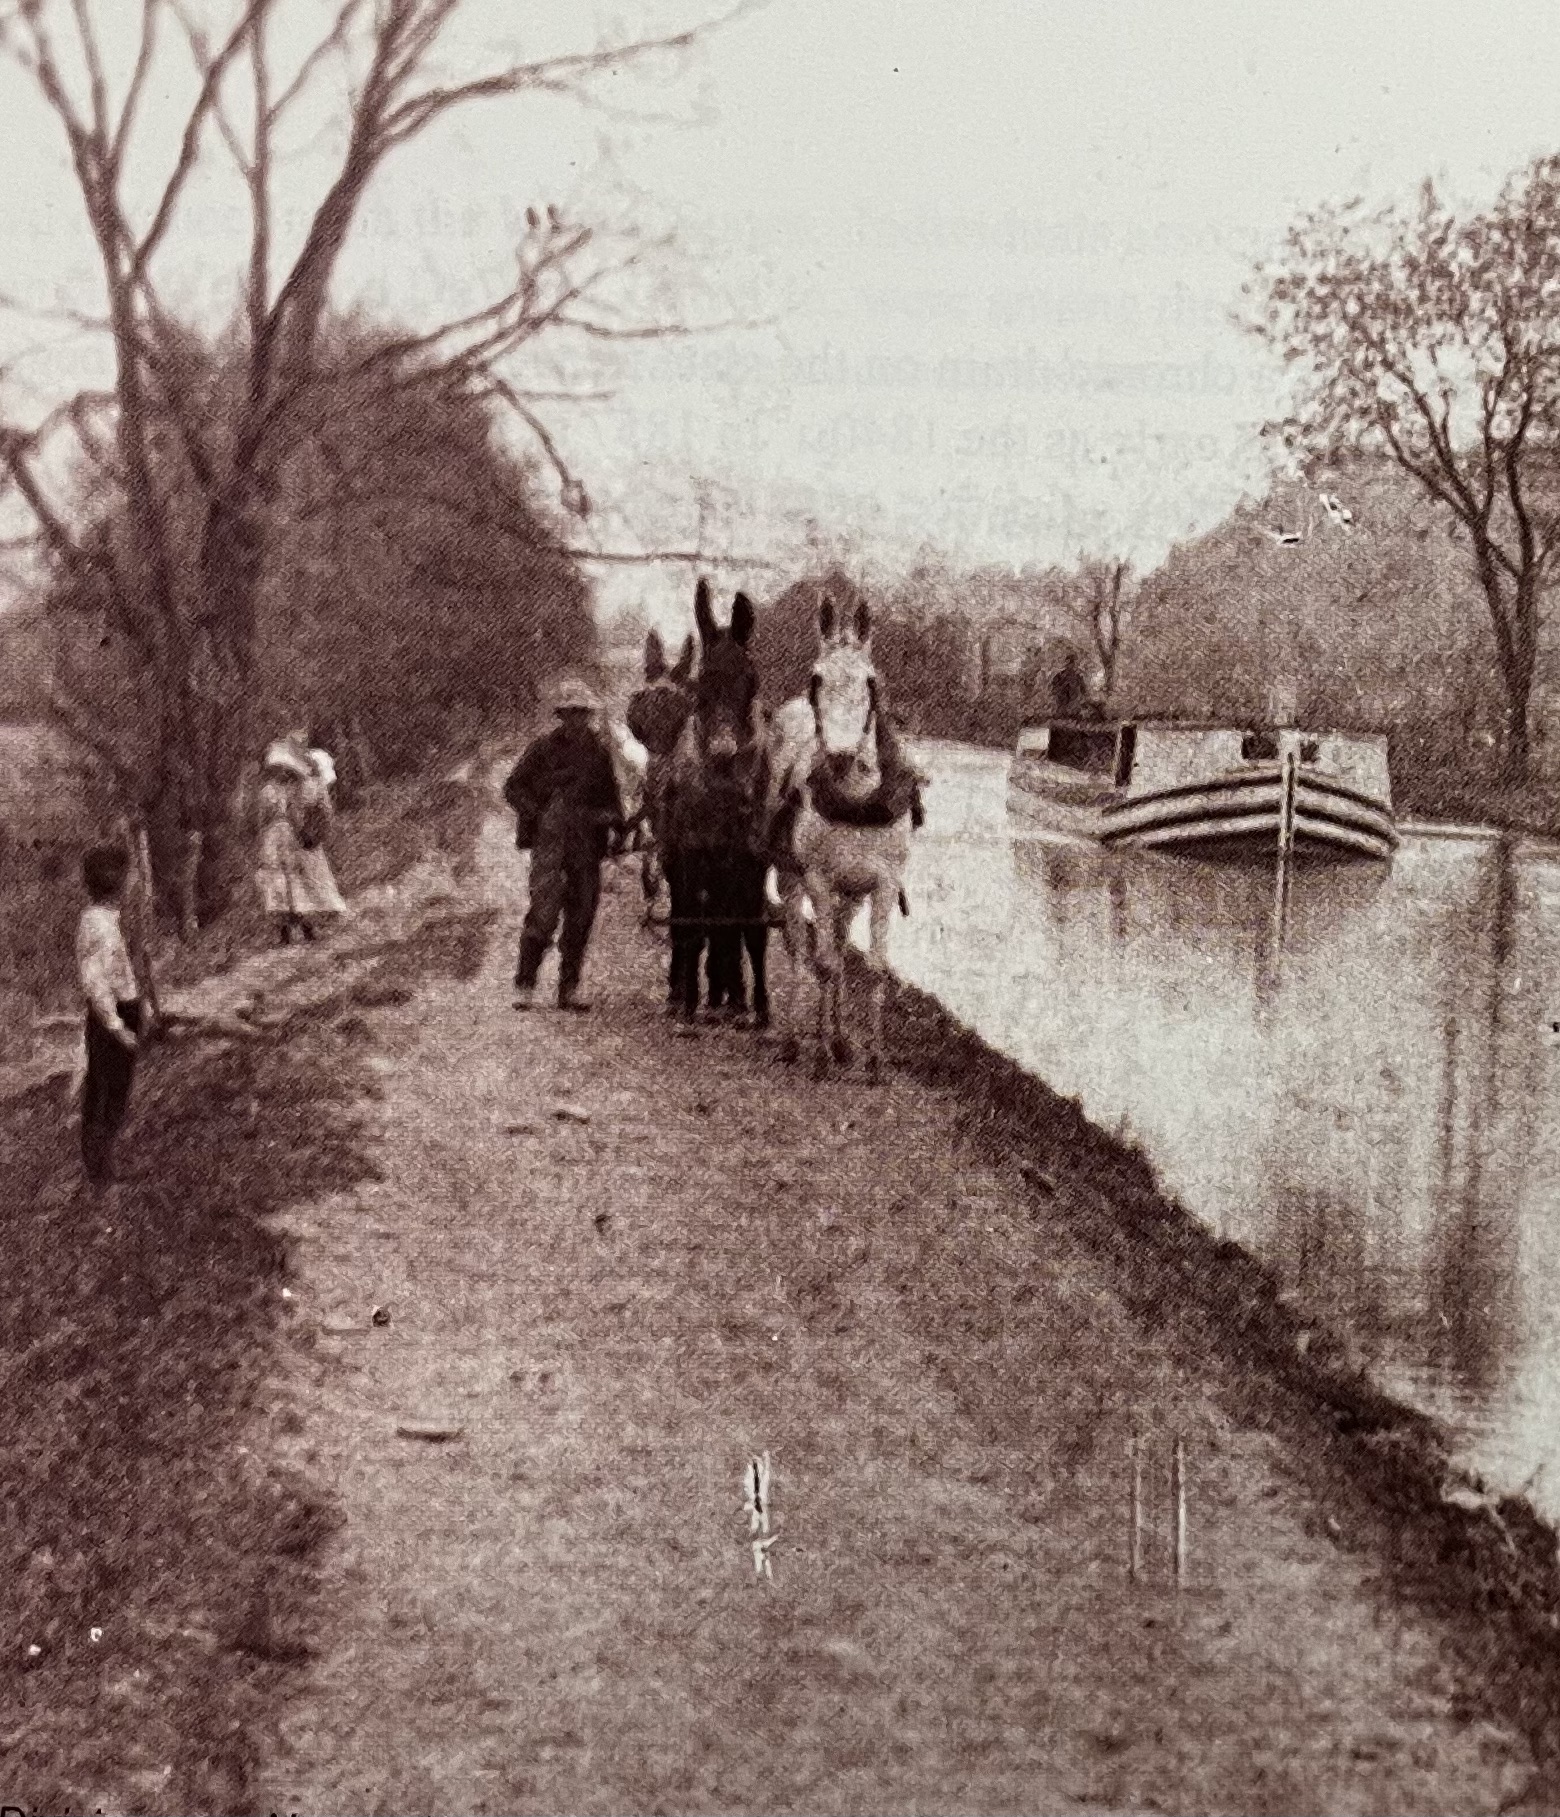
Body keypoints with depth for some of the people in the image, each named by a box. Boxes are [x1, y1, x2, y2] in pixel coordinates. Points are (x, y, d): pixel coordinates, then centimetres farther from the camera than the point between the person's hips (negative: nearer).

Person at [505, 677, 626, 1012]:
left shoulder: (599, 751, 12)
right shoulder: (544, 749, 1)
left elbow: (610, 794, 22)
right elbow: (513, 787, 5)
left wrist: (617, 823, 3)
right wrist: (536, 815, -10)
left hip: (588, 845, 4)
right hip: (551, 842, -4)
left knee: (581, 916, 5)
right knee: (544, 911, -14)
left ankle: (569, 989, 13)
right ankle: (524, 985, -7)